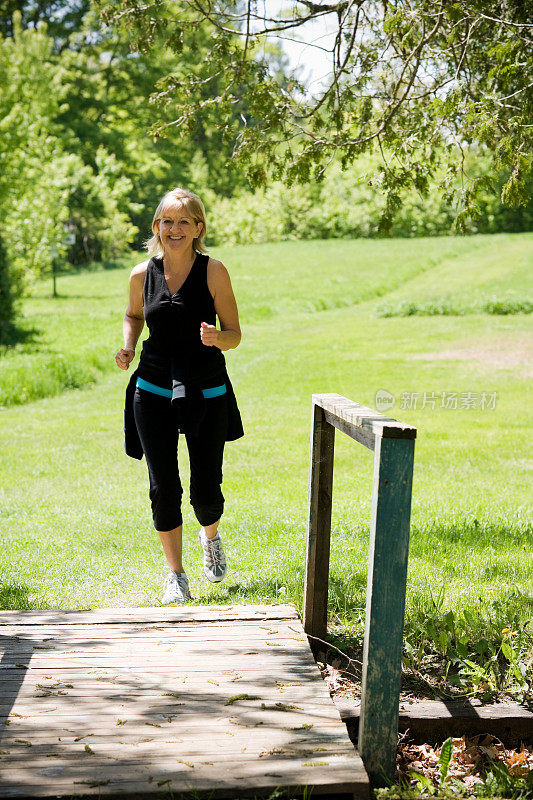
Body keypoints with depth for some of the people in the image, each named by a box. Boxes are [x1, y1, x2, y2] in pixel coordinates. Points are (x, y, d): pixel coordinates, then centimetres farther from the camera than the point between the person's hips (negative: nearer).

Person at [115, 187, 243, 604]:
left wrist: (216, 337, -26)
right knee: (163, 489, 1)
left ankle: (211, 537, 39)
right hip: (154, 392, 2)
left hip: (207, 393, -1)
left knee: (207, 490, 3)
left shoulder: (213, 271, -6)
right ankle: (176, 575, 19)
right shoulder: (142, 274, 1)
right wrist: (128, 348, 1)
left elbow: (234, 334, -4)